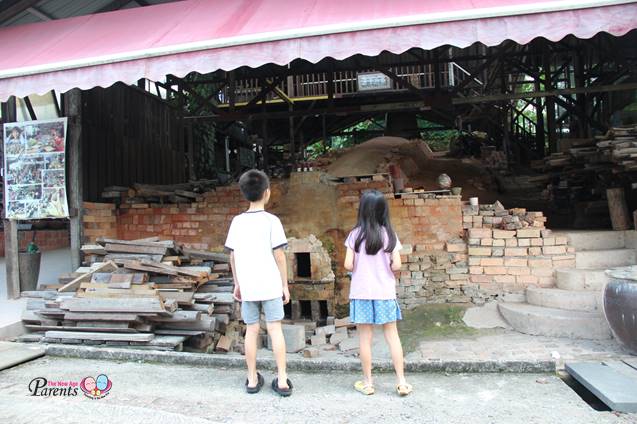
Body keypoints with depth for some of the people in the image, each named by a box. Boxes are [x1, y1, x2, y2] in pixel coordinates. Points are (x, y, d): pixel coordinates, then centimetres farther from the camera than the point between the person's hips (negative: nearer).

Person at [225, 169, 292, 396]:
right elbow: (279, 255, -9)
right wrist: (285, 285, -1)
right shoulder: (271, 220, -8)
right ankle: (282, 380, 9)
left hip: (247, 286, 3)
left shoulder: (237, 221, 2)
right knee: (275, 329, 4)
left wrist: (237, 283, 16)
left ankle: (252, 379, 20)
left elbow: (233, 256, 5)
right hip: (270, 285, -3)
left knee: (251, 331, 11)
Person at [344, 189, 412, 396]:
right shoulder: (389, 235, -4)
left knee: (365, 337, 7)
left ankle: (367, 382, 18)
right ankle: (401, 382, 16)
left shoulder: (355, 234, -7)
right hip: (385, 293, 1)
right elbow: (396, 265, -8)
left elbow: (348, 265, -11)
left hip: (361, 293, -1)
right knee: (392, 335, 11)